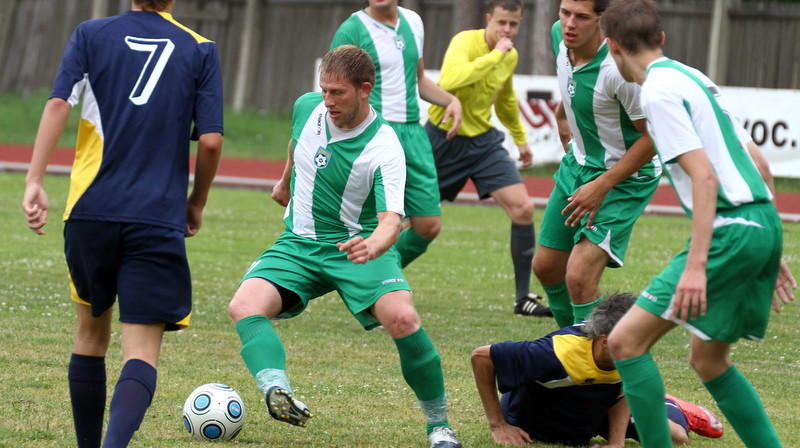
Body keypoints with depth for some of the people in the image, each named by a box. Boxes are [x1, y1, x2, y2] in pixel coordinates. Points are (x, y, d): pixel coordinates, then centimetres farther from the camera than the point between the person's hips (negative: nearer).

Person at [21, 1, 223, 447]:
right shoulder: (200, 50, 5)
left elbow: (58, 104, -7)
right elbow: (211, 140, -2)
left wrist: (35, 182, -9)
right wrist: (196, 204, 14)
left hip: (90, 210, 2)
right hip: (157, 221, -2)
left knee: (92, 332, 22)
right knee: (142, 352, -7)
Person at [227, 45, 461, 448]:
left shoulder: (384, 149, -20)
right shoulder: (308, 107, -4)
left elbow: (391, 220, -29)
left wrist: (372, 245, -52)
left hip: (358, 247, -4)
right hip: (299, 243, 5)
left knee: (402, 318, -30)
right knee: (244, 306, -24)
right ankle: (278, 393, -49)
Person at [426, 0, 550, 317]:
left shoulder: (511, 56, 2)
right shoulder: (466, 42, -19)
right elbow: (450, 80, -41)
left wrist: (520, 138, 31)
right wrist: (495, 55, -36)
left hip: (483, 142, 5)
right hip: (442, 139, -5)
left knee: (523, 209, -10)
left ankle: (524, 298, -3)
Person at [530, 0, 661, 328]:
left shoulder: (617, 68, -31)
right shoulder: (560, 35, -9)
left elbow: (654, 135, -23)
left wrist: (601, 186, -22)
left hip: (624, 178, -8)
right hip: (577, 164, 8)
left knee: (579, 278, -21)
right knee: (546, 266, 15)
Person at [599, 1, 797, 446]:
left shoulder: (659, 90, -9)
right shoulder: (694, 78, 19)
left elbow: (704, 176, -18)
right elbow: (759, 163, 21)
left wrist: (696, 263, -22)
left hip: (731, 229, -9)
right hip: (764, 224, 9)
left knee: (627, 340, -8)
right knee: (708, 360, 20)